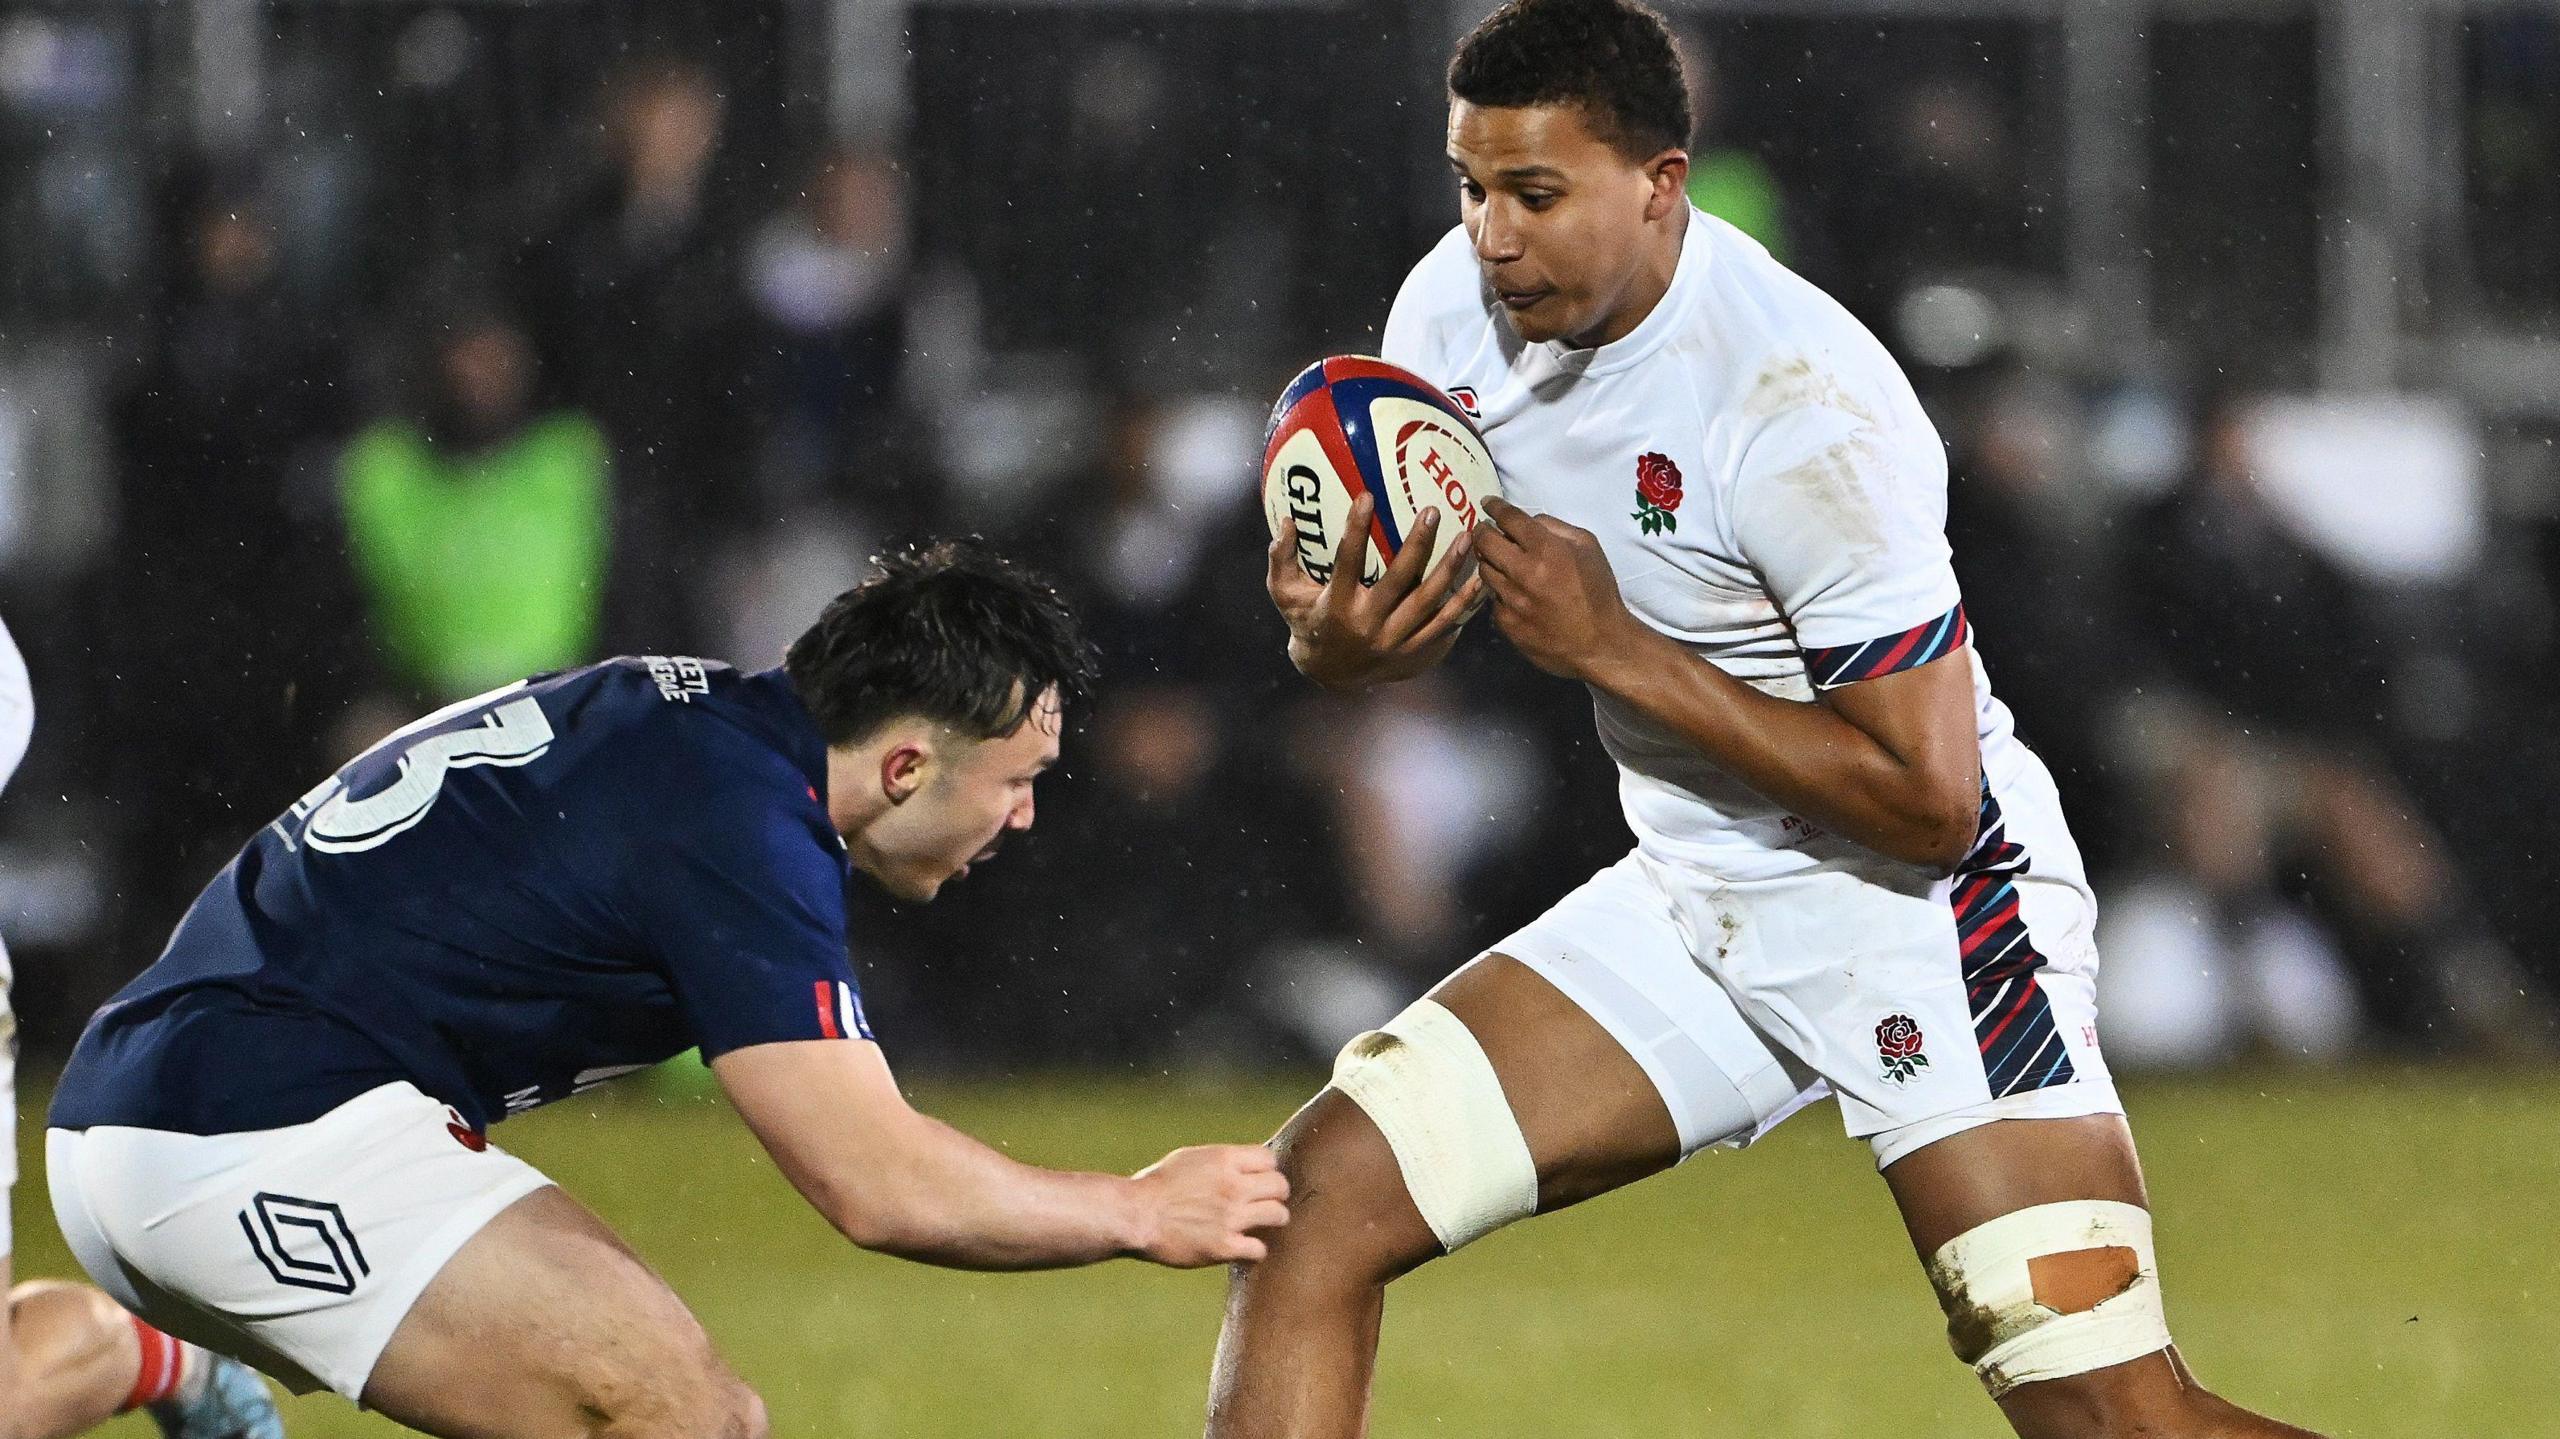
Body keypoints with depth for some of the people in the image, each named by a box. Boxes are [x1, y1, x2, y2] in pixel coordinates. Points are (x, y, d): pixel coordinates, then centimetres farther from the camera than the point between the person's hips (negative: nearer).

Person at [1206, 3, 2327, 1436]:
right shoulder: (1458, 310, -4)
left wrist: (1614, 649, -25)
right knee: (1321, 1195, -6)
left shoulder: (1799, 405, -25)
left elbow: (1929, 799, -24)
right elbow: (1393, 616, 10)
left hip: (1923, 904, -7)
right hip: (1692, 902, 7)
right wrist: (1337, 641, -16)